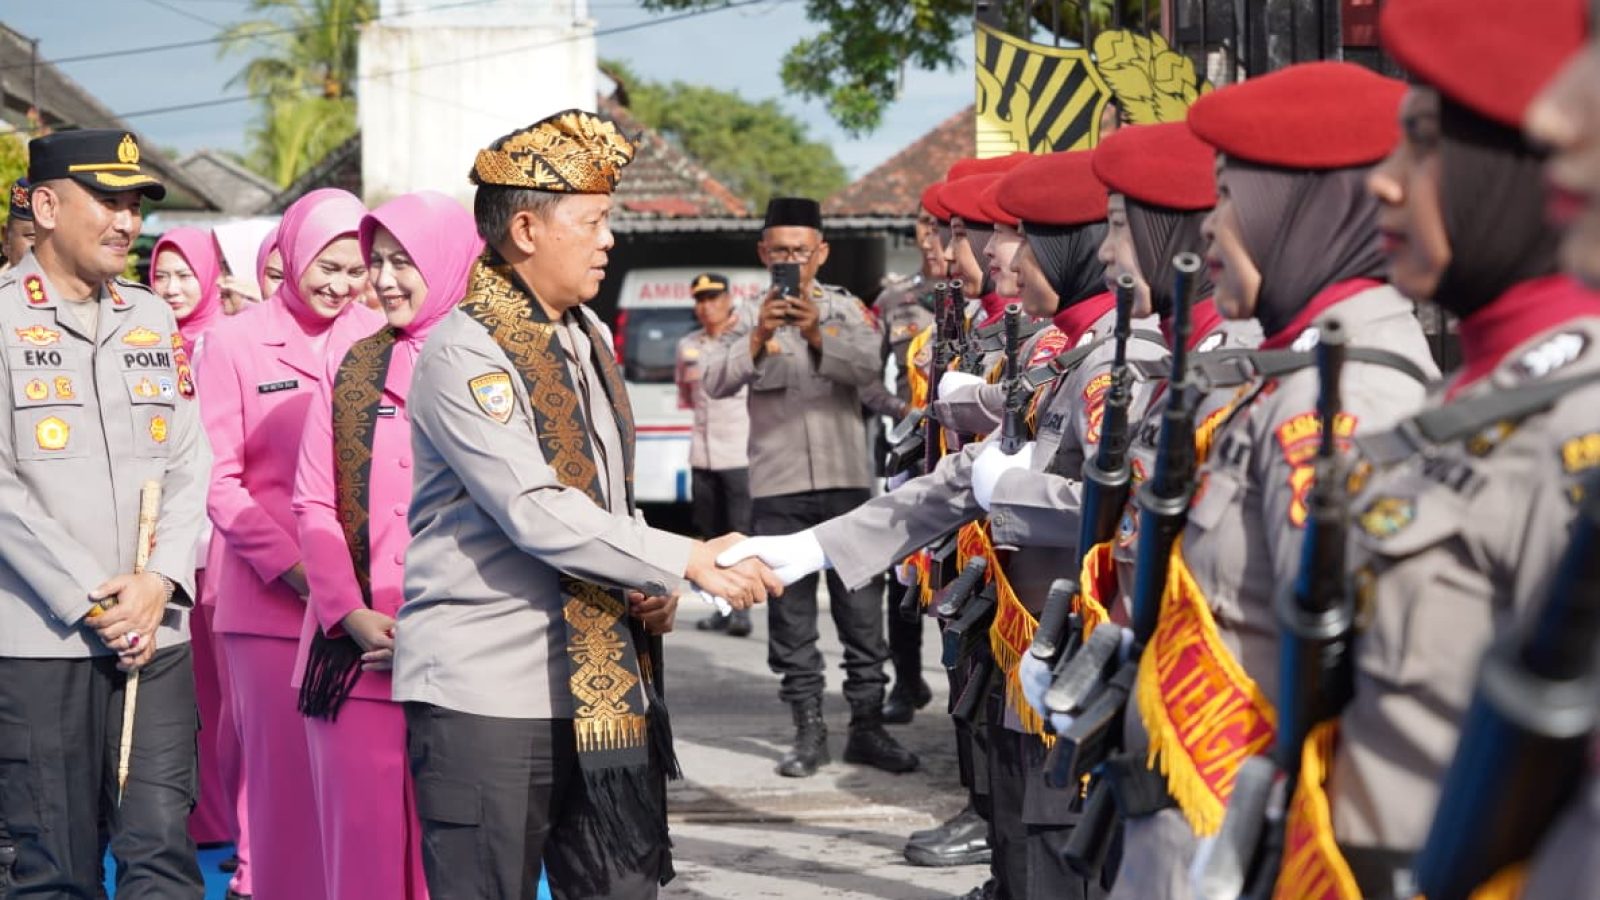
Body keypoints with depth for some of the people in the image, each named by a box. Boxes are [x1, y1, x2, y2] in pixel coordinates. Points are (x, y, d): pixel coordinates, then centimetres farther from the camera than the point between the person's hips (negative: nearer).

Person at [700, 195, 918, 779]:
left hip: (846, 480, 0)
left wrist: (817, 335, -27)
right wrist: (759, 337, -26)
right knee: (791, 616, 2)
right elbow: (717, 382, -9)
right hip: (778, 489, 0)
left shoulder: (844, 310, 9)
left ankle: (867, 729, 8)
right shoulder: (750, 319, 7)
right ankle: (809, 734, 8)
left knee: (862, 610, 1)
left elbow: (868, 367, -10)